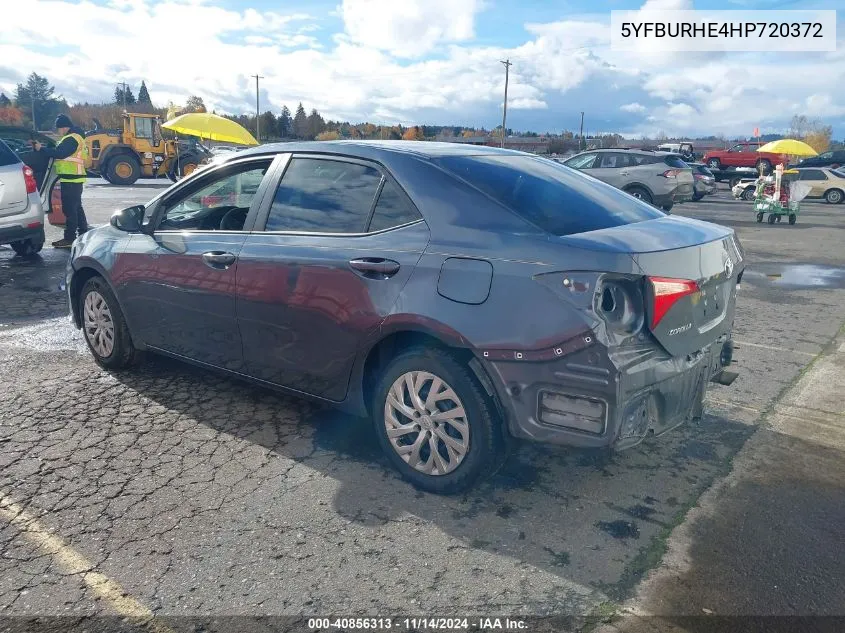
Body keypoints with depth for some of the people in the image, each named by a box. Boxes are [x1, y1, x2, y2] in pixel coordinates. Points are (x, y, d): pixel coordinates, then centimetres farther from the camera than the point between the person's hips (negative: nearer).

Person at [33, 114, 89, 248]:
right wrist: (43, 148, 12)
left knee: (69, 209, -9)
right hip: (75, 178, 11)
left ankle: (69, 238, -7)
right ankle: (83, 234, 23)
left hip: (70, 179, -11)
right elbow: (60, 152, 21)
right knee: (77, 208, 16)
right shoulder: (76, 137, 20)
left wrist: (41, 149, -13)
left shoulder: (71, 139, -13)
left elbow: (58, 153, -22)